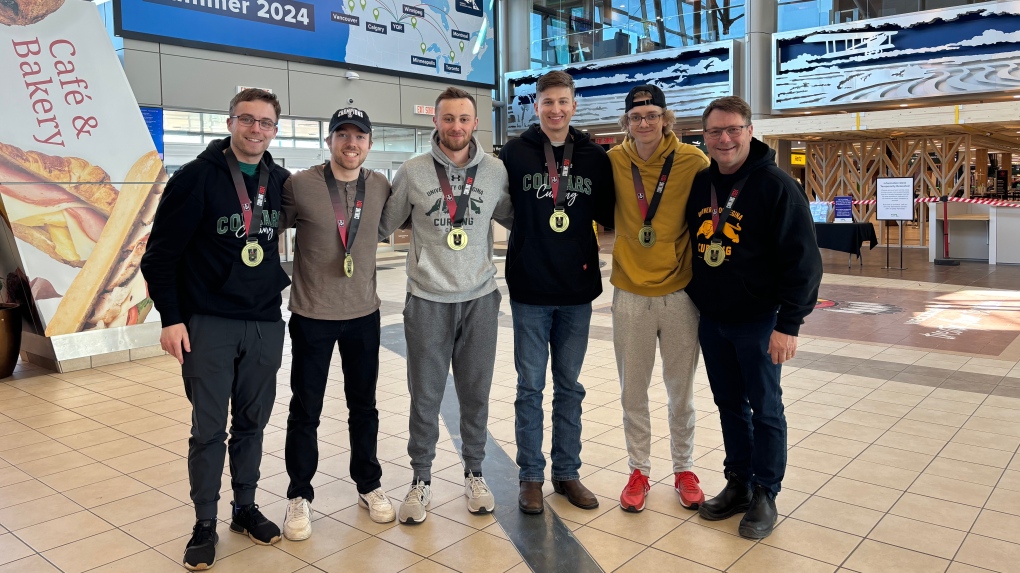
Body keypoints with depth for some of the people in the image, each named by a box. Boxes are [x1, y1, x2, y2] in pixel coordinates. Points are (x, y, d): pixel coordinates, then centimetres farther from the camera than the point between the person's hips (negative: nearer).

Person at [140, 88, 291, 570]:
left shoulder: (281, 182, 6)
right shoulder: (196, 177, -7)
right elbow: (160, 253, -7)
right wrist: (170, 318, -11)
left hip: (266, 323, 4)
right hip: (208, 323, -4)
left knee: (252, 422, 13)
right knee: (209, 428, 4)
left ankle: (245, 507, 29)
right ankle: (205, 522, 19)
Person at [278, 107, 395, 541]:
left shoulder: (381, 188, -1)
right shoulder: (299, 185, -11)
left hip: (364, 314, 3)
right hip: (311, 316, -3)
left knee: (363, 405, 15)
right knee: (305, 410, 8)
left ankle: (368, 485, 33)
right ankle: (299, 496, 26)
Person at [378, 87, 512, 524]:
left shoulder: (495, 171, 1)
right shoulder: (412, 172, -2)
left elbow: (514, 219, 13)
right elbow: (383, 226, 8)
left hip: (479, 299, 1)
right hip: (428, 300, -1)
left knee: (476, 393, 11)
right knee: (425, 395, 7)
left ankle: (474, 473, 30)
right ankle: (421, 480, 24)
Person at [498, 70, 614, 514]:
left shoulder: (595, 158, 4)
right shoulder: (514, 153, -2)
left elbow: (608, 214, 12)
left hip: (578, 292, 2)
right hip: (529, 292, -2)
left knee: (570, 386, 12)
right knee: (530, 386, 6)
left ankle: (567, 471, 26)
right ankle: (531, 476, 20)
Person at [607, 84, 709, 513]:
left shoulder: (692, 161, -8)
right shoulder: (614, 161, -3)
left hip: (680, 292, -1)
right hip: (631, 293, 1)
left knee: (681, 390, 12)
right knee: (633, 391, 10)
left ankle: (684, 469, 31)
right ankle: (639, 470, 28)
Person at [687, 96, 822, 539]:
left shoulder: (776, 185, -12)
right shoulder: (699, 183, 5)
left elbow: (802, 260, -14)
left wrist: (788, 324, -18)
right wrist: (691, 302, 11)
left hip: (757, 320, -5)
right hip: (710, 319, 5)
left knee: (765, 408, 6)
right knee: (729, 404, 15)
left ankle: (765, 495, 20)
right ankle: (738, 484, 28)